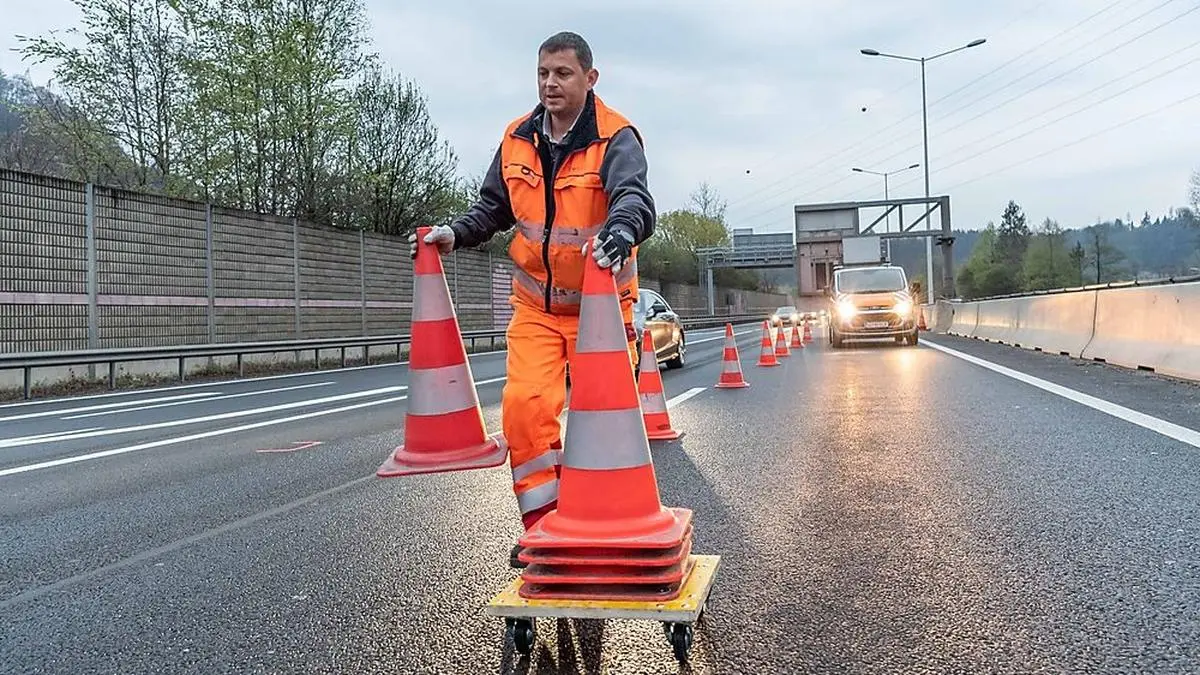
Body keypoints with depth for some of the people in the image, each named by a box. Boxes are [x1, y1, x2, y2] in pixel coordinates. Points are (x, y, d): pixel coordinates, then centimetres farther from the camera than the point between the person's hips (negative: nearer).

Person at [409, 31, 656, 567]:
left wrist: (619, 232, -53)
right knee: (525, 405, -10)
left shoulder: (616, 138, -12)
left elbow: (634, 198, -31)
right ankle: (543, 524, 5)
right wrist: (456, 233, -3)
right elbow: (494, 206, 15)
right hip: (535, 306, 4)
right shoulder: (517, 140, 4)